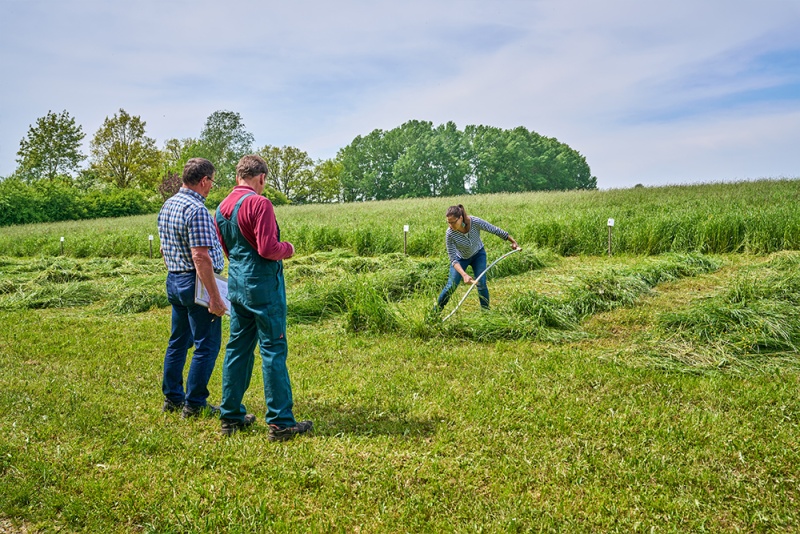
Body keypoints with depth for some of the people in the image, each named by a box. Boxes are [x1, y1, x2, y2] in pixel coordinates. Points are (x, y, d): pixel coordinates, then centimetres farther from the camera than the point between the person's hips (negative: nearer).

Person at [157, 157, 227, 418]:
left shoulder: (168, 205, 11)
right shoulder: (197, 210, -19)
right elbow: (201, 257, -25)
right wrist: (215, 297, -23)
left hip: (173, 280, 10)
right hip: (196, 283, -10)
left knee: (178, 342, 17)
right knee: (207, 345, 0)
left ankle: (172, 398, 26)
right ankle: (195, 404, 6)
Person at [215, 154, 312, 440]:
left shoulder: (223, 207, 10)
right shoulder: (259, 203, -15)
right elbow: (267, 248, -20)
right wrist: (287, 248, -1)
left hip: (236, 285, 8)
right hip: (263, 285, -8)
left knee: (237, 348, 14)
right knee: (273, 350, -3)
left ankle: (230, 416, 22)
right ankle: (280, 422, 2)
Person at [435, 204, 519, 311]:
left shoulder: (476, 222, -35)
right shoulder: (449, 234, -35)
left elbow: (495, 230, -17)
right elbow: (453, 260, -30)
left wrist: (513, 241, -6)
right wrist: (464, 275, -45)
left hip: (478, 254, 1)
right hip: (461, 258, -1)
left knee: (481, 284, -9)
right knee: (451, 286, -6)